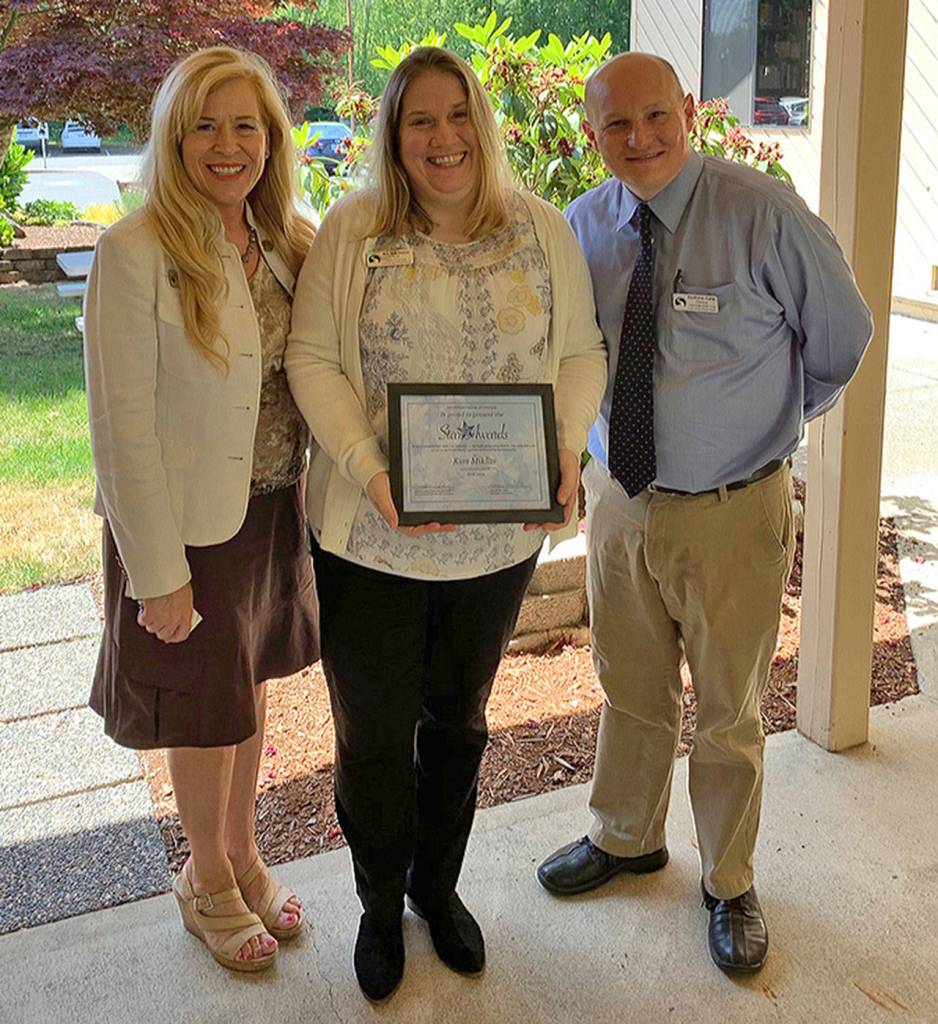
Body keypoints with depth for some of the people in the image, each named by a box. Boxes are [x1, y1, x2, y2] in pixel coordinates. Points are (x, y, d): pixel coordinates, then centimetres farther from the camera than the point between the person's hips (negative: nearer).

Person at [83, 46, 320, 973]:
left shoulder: (292, 243, 2)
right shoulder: (136, 253, -17)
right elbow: (121, 426, -17)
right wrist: (158, 572, -17)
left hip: (272, 512, 5)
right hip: (186, 524, -5)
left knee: (251, 696, 20)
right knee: (206, 716, 12)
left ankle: (242, 858, 43)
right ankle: (209, 883, 38)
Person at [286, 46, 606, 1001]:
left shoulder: (543, 231, 2)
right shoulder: (350, 232, -5)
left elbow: (581, 353, 5)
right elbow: (312, 359, -6)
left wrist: (565, 450, -12)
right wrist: (370, 470, -20)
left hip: (499, 537, 2)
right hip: (372, 535, -2)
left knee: (458, 719, 20)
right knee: (373, 733, 11)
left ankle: (438, 883, 43)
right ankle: (380, 905, 36)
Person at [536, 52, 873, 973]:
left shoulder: (763, 213, -16)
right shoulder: (582, 228, -3)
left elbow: (841, 335, -2)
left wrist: (777, 423, 9)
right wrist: (587, 439, 4)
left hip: (733, 509, -4)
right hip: (617, 494, 4)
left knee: (728, 713, 14)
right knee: (630, 691, 22)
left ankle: (729, 886, 36)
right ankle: (626, 838, 47)